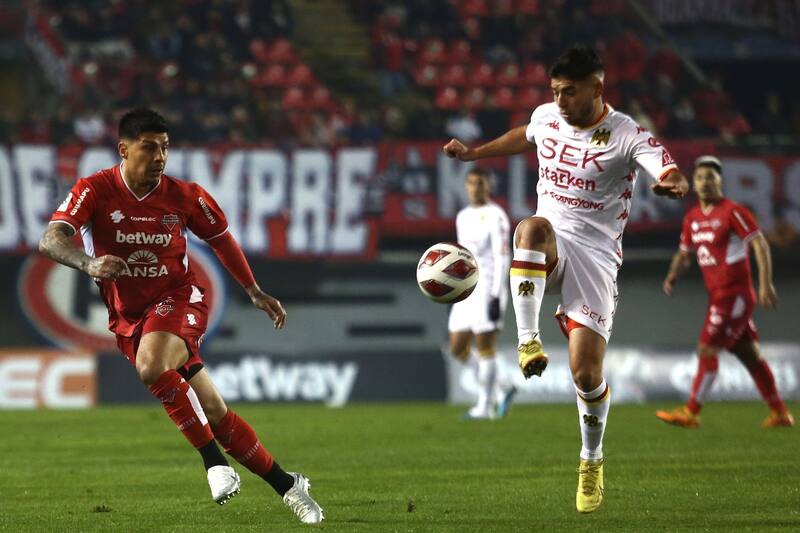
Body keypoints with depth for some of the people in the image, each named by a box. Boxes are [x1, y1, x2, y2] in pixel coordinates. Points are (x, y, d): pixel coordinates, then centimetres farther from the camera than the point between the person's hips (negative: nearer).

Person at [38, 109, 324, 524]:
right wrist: (90, 263, -45)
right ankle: (286, 485, 13)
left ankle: (214, 460, -25)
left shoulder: (185, 196, -6)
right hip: (128, 317, 1)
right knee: (214, 416, 0)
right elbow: (50, 240, -25)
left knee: (151, 367, -35)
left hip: (178, 299, -1)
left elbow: (221, 239, 12)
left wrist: (255, 293, 17)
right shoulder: (95, 191, -12)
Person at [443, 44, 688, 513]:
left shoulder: (627, 135, -11)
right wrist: (473, 153, 37)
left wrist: (674, 184, -52)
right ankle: (528, 341, -35)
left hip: (596, 255, -3)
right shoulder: (546, 117, 6)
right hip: (549, 250, 3)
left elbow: (670, 172, -28)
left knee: (586, 372, -10)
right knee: (532, 226, -38)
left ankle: (592, 460, 19)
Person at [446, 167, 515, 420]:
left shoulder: (495, 216, -8)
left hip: (488, 289, -8)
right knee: (458, 349, 5)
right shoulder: (463, 217, 16)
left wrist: (496, 297, -19)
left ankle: (484, 406, 3)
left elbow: (502, 258, -13)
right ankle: (501, 389, 17)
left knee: (485, 347, -5)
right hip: (466, 291, 8)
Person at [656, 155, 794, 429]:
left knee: (707, 350, -10)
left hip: (734, 294, -8)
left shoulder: (733, 212, -11)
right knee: (750, 355, 12)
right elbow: (684, 253, 21)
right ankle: (780, 413, 19)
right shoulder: (693, 217, 12)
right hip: (717, 294, 8)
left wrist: (765, 285, -21)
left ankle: (691, 413, -6)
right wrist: (673, 275, 1)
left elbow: (760, 245, -14)